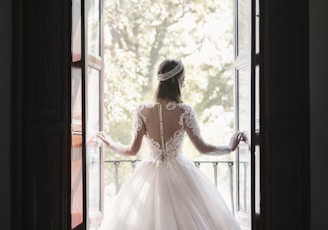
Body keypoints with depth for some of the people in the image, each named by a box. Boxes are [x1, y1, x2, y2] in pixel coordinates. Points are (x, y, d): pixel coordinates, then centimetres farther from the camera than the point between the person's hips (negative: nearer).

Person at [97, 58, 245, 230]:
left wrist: (112, 145, 16)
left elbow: (133, 150, -3)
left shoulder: (143, 111, -9)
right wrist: (230, 148, 9)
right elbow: (202, 148, -7)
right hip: (179, 175, -2)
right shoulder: (184, 111, -14)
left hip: (151, 177, 2)